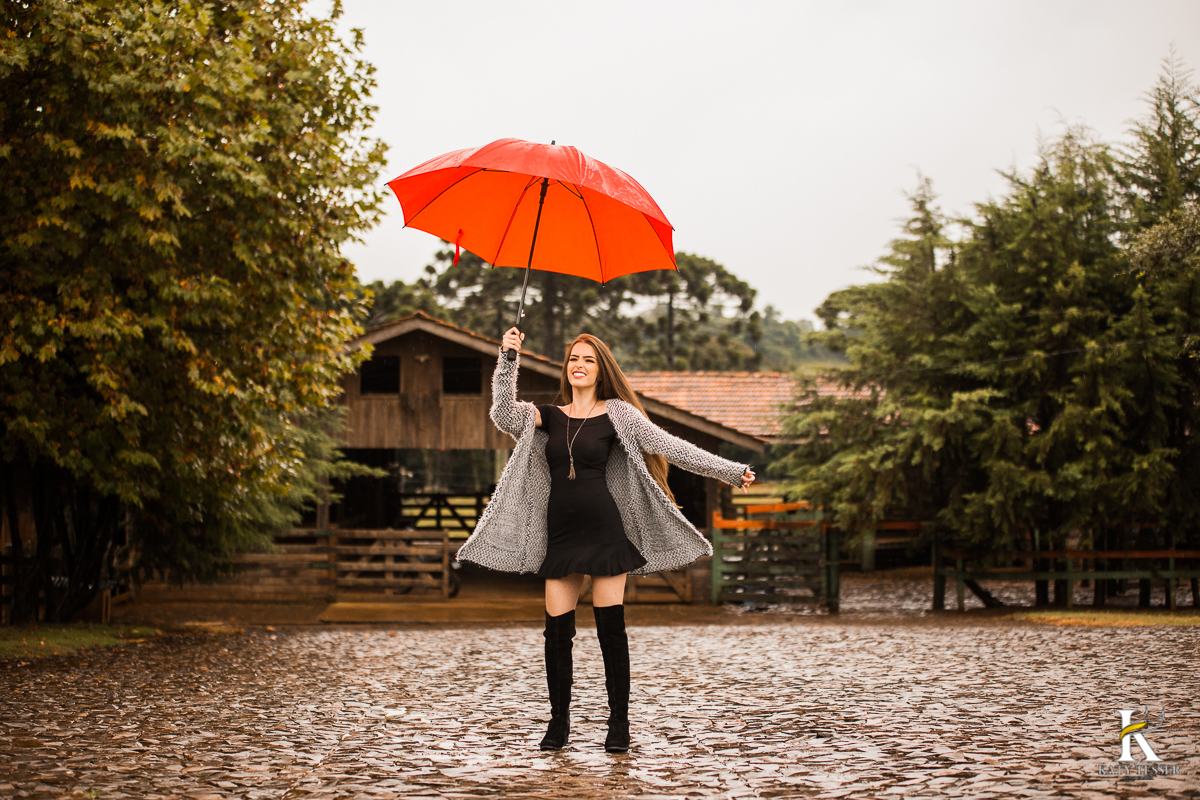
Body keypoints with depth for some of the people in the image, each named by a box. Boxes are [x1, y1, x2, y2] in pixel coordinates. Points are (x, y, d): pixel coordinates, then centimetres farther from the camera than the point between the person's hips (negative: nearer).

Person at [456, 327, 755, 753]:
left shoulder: (617, 414, 3)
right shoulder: (548, 416, 11)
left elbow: (669, 446, 1)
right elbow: (504, 414, -5)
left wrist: (730, 471, -3)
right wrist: (508, 359, -13)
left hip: (604, 529, -3)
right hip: (559, 534, 3)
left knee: (610, 627, -3)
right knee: (557, 629, 1)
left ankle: (619, 723, 6)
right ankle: (559, 722, 13)